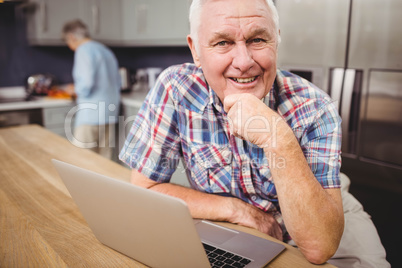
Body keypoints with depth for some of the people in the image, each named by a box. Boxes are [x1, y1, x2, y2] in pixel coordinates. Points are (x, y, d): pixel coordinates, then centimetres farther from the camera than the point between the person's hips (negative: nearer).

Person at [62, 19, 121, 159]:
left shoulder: (84, 50, -9)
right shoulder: (106, 50, 17)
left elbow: (86, 84, -19)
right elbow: (117, 82, 21)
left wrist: (75, 89, 1)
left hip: (91, 113, -9)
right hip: (110, 113, 9)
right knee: (105, 157, 12)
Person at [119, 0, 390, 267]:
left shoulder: (314, 108, -21)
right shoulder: (175, 88, -18)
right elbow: (143, 189, -13)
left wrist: (279, 140, -38)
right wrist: (234, 209, -18)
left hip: (295, 243, 0)